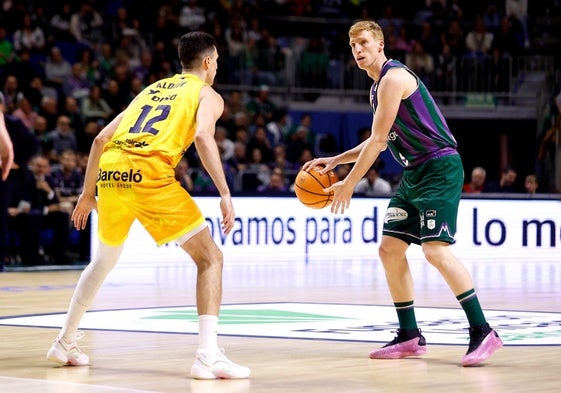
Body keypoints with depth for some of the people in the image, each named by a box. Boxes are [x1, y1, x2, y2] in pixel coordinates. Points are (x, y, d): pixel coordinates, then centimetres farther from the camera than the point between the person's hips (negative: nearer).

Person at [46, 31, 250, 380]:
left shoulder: (152, 89, 32)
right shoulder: (208, 94, 15)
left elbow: (102, 139, 26)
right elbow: (203, 136, -8)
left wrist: (88, 194, 34)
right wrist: (225, 195, -12)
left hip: (110, 171, 6)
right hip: (149, 172, -6)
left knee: (105, 259, 29)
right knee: (210, 258, 1)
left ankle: (65, 342, 37)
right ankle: (209, 356, -12)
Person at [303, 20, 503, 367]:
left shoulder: (393, 78, -14)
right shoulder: (380, 85, 17)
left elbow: (377, 140, -14)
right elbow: (381, 142, 27)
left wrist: (349, 184, -8)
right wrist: (335, 160, 22)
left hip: (440, 168, -10)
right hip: (414, 173, 10)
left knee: (436, 250, -20)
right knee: (390, 249, 8)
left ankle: (483, 332, -17)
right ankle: (410, 337, 14)